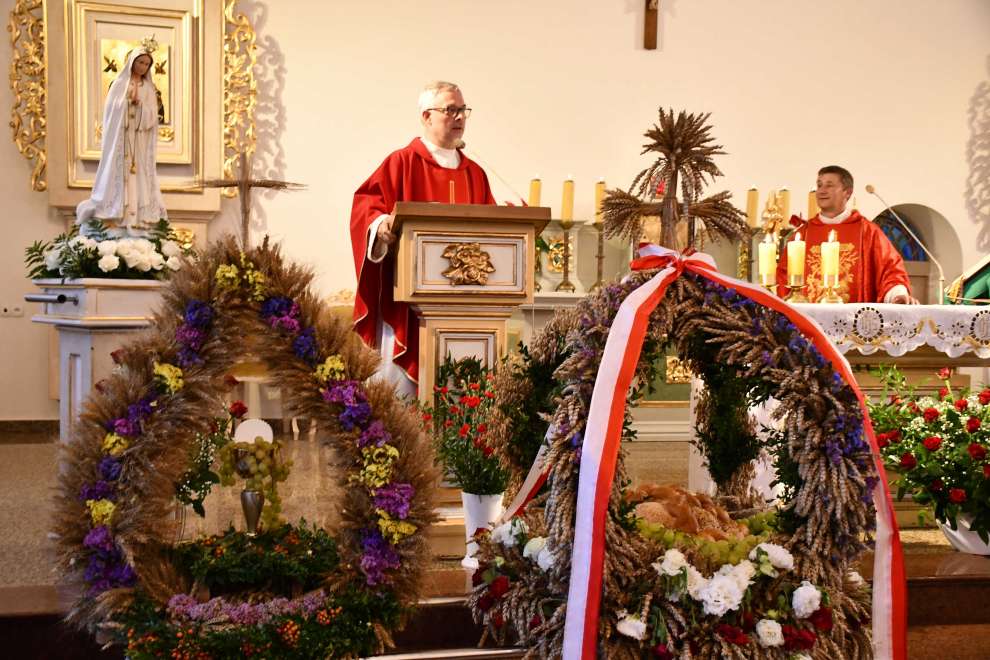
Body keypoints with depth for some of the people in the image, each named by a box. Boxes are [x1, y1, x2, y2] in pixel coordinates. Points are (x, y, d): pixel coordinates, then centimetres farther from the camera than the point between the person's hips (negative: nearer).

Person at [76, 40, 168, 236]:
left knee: (139, 179, -2)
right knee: (118, 177, -4)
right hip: (120, 139, -2)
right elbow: (112, 111, 2)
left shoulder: (149, 88, 10)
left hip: (140, 142, 2)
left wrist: (139, 102, -12)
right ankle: (116, 221, -3)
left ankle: (138, 222, -3)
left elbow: (152, 115, 1)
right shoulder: (119, 84, 4)